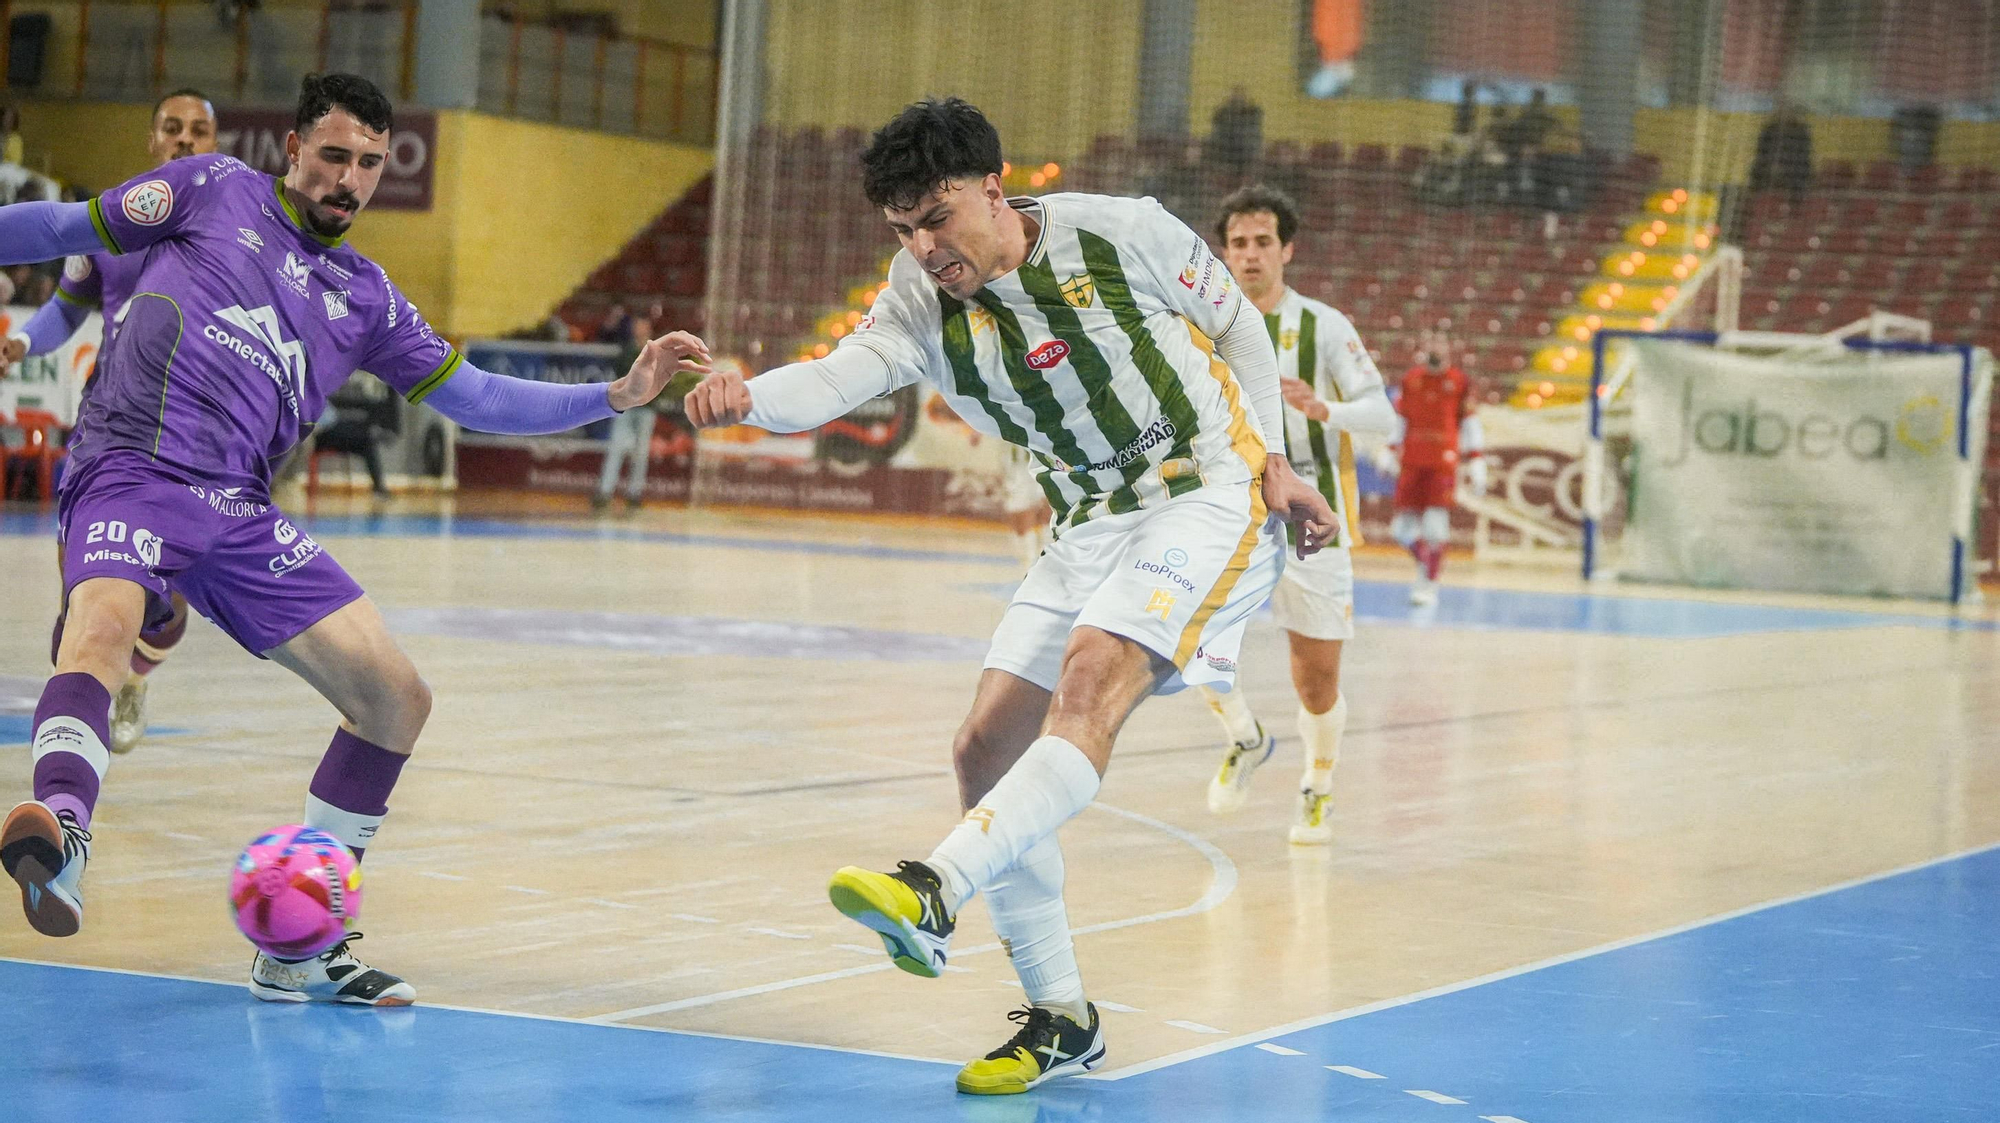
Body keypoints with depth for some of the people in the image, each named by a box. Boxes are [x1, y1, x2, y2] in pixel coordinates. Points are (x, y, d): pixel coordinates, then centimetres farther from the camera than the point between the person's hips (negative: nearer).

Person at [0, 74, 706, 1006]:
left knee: (398, 699, -1)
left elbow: (473, 397, 24)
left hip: (238, 512, 5)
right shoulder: (214, 189, 12)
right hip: (132, 470, -5)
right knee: (103, 624, -37)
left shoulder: (365, 298, 22)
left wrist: (618, 396, 16)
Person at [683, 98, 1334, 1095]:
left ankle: (936, 890, -45)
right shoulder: (924, 303, -5)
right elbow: (842, 376, -25)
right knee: (987, 748, -3)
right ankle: (1059, 1021, 6)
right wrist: (747, 395, -46)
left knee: (1090, 679, -30)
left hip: (1210, 495, -6)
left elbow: (1238, 329, 2)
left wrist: (1271, 463, -3)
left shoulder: (1122, 232, -13)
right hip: (1092, 523, 6)